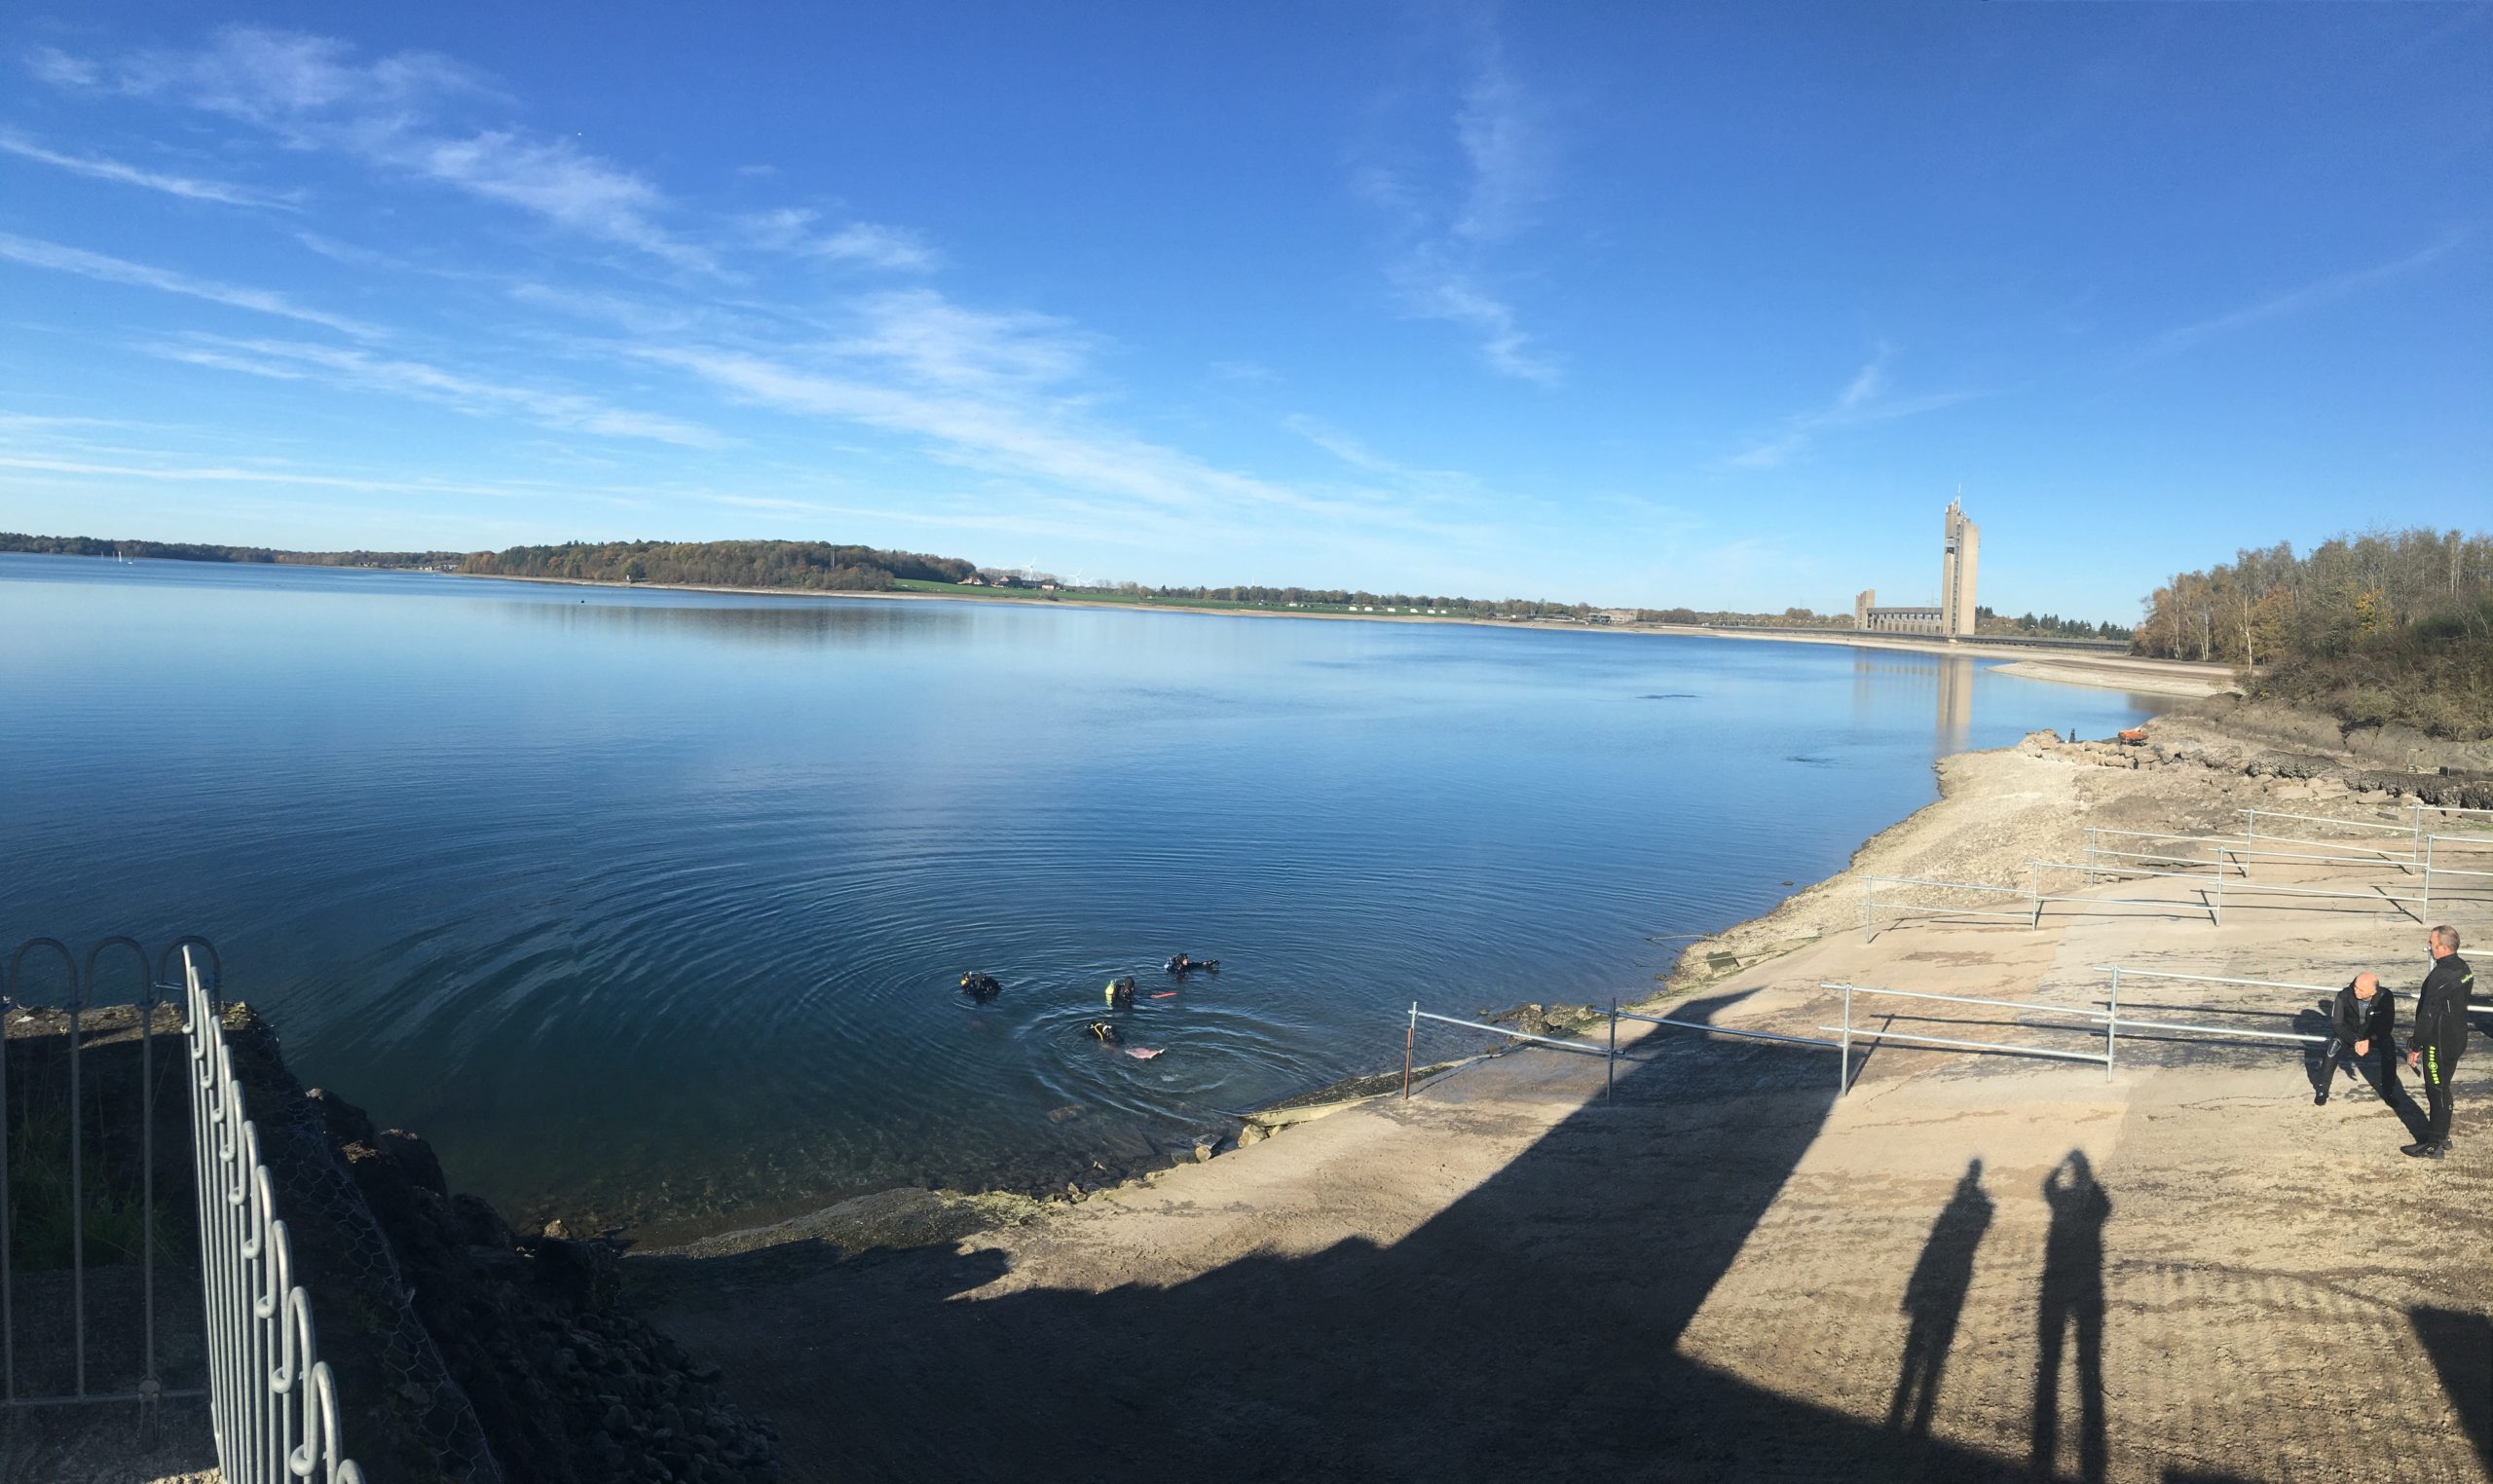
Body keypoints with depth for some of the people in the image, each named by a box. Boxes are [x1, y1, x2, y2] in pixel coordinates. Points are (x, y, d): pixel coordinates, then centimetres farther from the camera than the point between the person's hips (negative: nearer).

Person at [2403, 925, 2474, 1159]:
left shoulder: (2440, 977, -26)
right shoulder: (2463, 968, 3)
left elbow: (2427, 1016, -24)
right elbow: (2456, 1005, 13)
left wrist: (2415, 1047, -15)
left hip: (2439, 1043, -9)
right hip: (2457, 1039, 9)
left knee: (2437, 1092, 1)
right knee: (2442, 1089, 20)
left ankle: (2434, 1145, 10)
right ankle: (2442, 1136, 32)